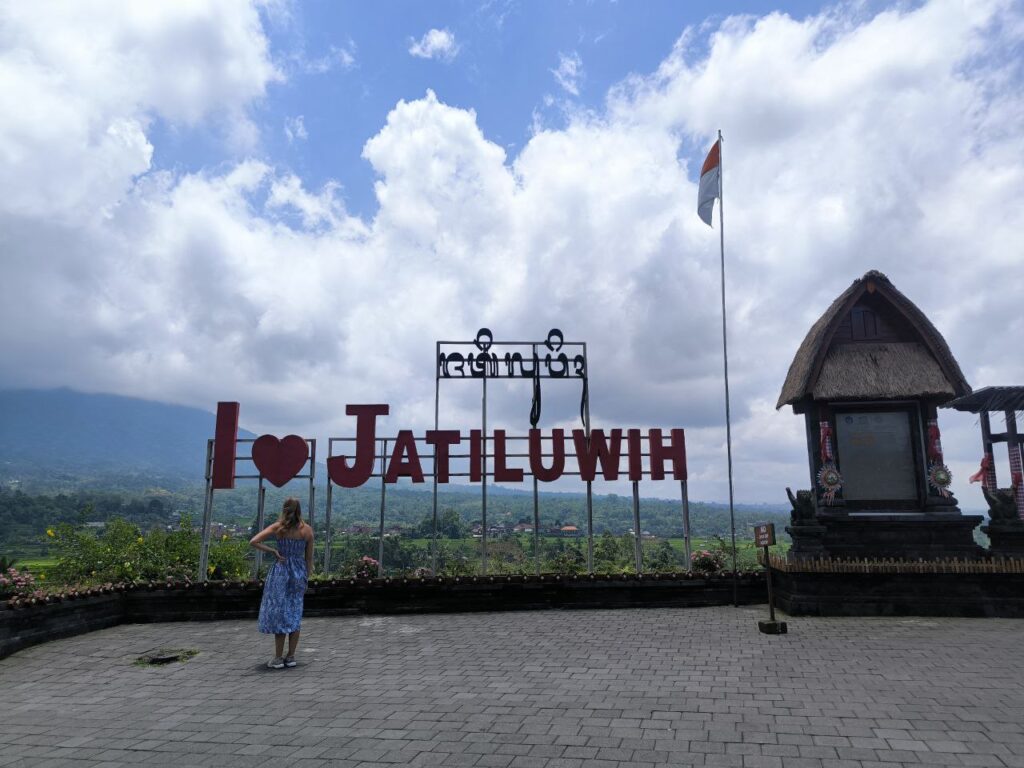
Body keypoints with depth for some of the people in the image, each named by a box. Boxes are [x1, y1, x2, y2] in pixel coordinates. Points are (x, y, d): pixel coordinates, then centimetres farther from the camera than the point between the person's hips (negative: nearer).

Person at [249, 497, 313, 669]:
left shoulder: (277, 527, -5)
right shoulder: (307, 530, -1)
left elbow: (253, 542, -14)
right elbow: (309, 558, 3)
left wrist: (273, 551, -6)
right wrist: (305, 579, 12)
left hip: (281, 572, -2)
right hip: (299, 573, 2)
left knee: (279, 613, 6)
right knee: (294, 614, 12)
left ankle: (278, 658, 9)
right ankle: (291, 657, 15)